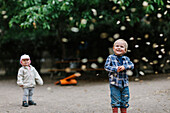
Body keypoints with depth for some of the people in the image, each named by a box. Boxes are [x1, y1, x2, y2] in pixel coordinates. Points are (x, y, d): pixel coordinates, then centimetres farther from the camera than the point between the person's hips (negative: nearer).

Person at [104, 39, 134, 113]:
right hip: (114, 83, -4)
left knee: (125, 100, 12)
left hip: (124, 83, 4)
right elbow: (106, 67, -8)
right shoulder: (110, 58, -3)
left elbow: (132, 65, 0)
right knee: (115, 100, -1)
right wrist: (115, 69, -19)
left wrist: (124, 67, -17)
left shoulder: (126, 59, 7)